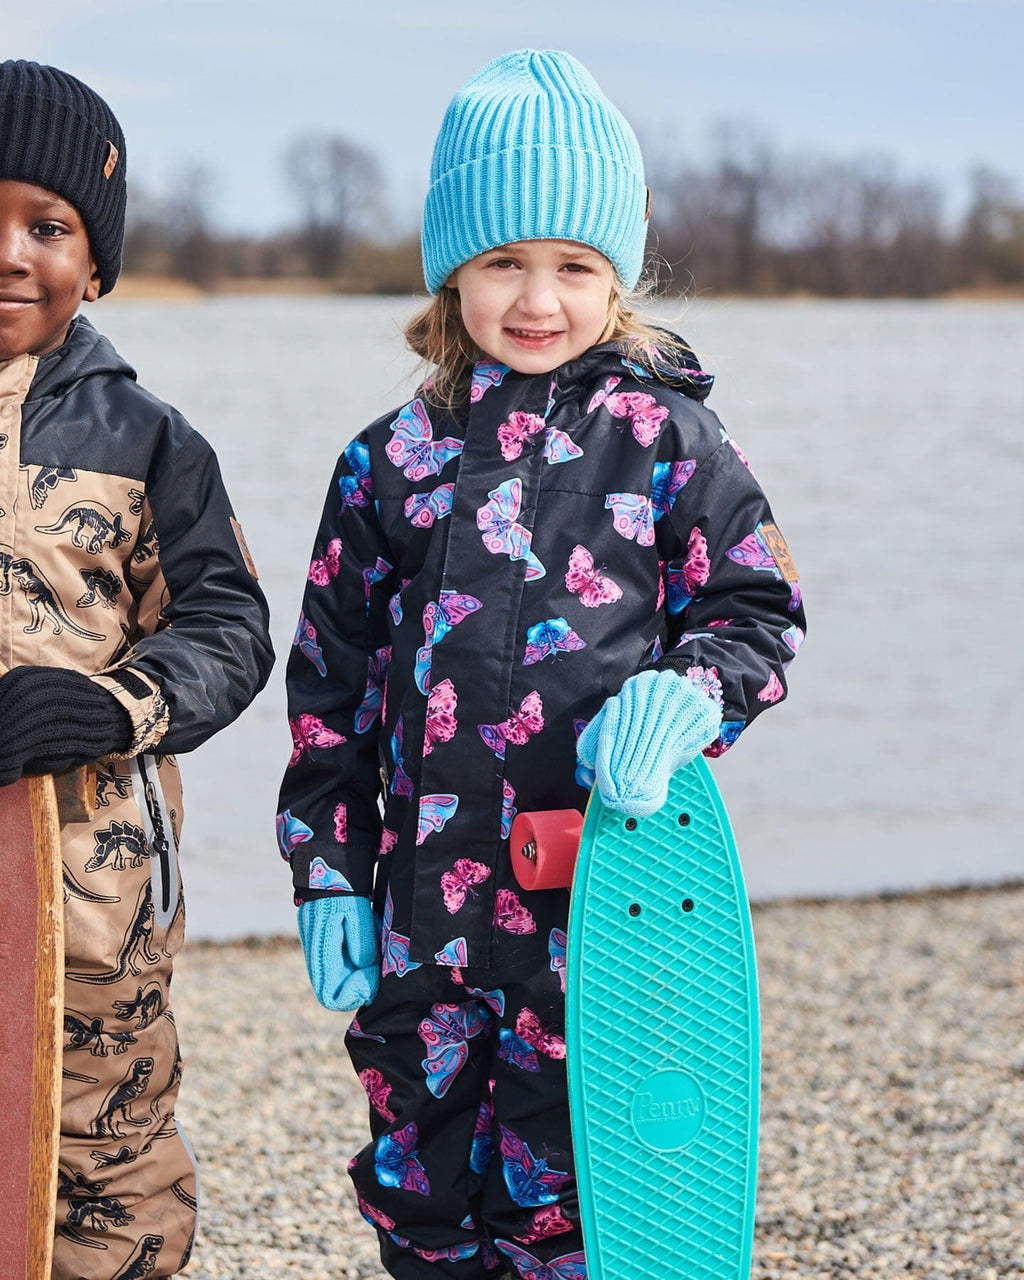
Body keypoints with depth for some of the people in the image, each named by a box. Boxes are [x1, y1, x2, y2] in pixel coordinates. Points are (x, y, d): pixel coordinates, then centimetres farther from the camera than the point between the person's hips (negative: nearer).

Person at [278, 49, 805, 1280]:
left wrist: (683, 697, -15)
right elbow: (333, 682, 12)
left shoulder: (665, 438, 2)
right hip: (431, 897, 3)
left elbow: (757, 613, 5)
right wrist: (328, 872, 8)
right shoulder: (391, 462, 8)